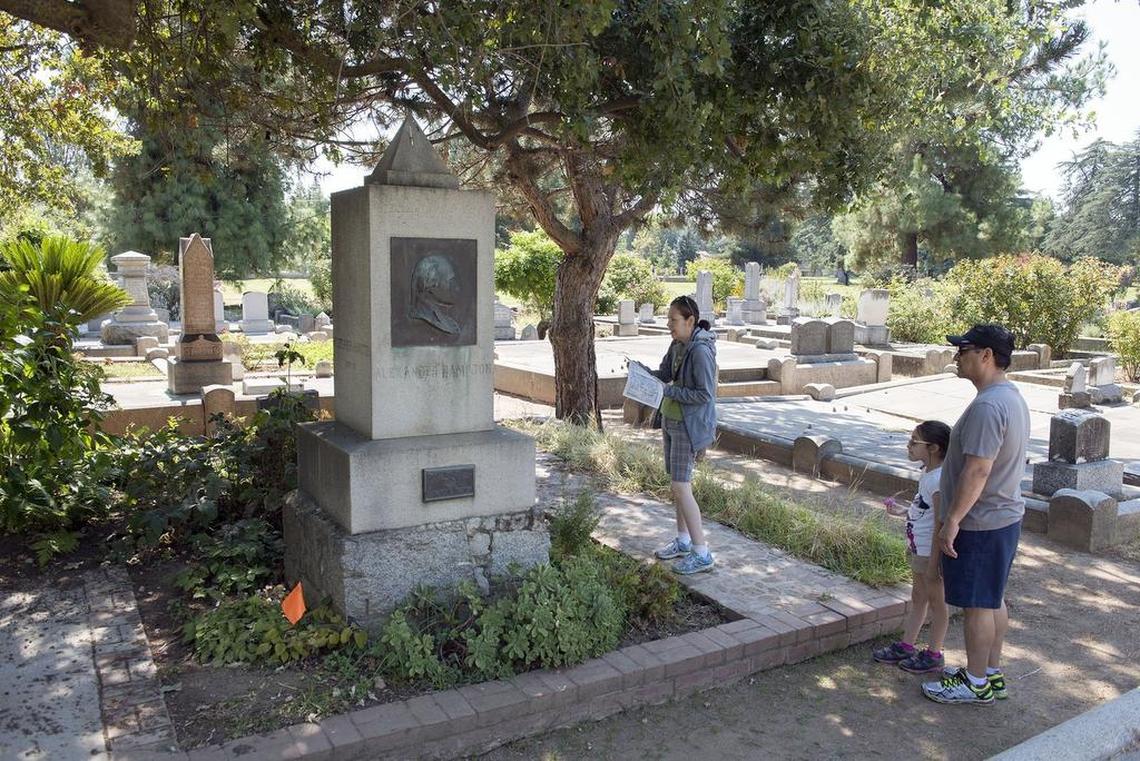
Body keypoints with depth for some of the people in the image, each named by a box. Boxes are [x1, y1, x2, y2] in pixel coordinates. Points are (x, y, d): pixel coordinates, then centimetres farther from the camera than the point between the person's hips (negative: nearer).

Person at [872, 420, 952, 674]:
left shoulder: (939, 479, -24)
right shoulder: (928, 474, 5)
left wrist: (933, 563, -22)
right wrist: (901, 512, 17)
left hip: (931, 552, -10)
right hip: (918, 549, 10)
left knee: (936, 600, 7)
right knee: (918, 598, 19)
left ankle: (933, 654, 21)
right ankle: (906, 646, 31)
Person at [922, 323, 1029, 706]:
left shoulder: (987, 406, -24)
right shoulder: (1012, 397, 10)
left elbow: (977, 470, -27)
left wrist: (951, 520, -22)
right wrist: (953, 514, 22)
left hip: (980, 523, -10)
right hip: (1004, 516, 10)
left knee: (977, 604, 3)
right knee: (993, 600, 19)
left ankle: (976, 683, 16)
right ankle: (992, 674, 31)